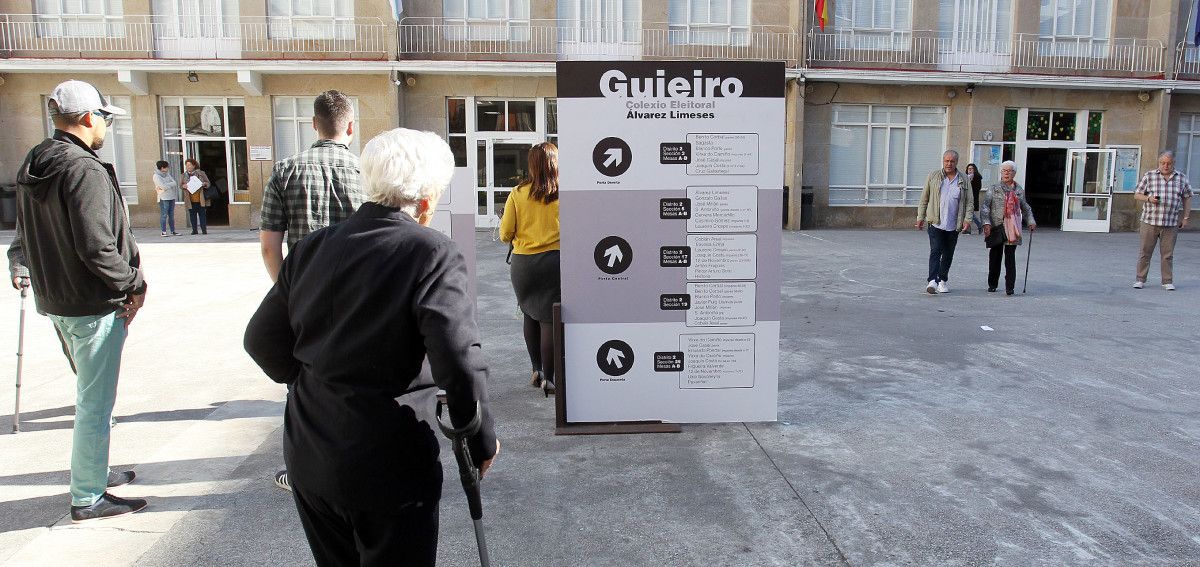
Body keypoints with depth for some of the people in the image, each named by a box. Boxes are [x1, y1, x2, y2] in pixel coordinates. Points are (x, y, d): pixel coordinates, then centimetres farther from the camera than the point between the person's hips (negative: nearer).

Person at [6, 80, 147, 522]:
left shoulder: (32, 166, 10)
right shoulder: (85, 170, -20)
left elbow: (25, 236, 17)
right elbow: (97, 248, -25)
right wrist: (135, 283, -13)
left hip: (55, 300, 10)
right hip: (95, 305, -10)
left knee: (91, 393, 23)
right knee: (95, 402, 1)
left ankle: (94, 473, 38)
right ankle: (88, 498, 12)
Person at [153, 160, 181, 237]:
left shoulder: (167, 174, 15)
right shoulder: (156, 176, -4)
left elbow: (175, 183, 1)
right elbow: (163, 186, -17)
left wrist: (166, 185, -11)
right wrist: (171, 185, -3)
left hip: (171, 197, 6)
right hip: (163, 198, -6)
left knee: (171, 215, 8)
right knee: (164, 215, -6)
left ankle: (173, 231, 12)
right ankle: (163, 232, -3)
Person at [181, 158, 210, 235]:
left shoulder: (201, 173, 5)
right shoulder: (184, 175, 10)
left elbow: (208, 183, 8)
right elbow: (180, 184, 12)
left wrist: (204, 184, -15)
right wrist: (183, 186, -10)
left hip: (200, 199, -2)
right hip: (190, 200, 2)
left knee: (202, 214, -2)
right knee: (192, 214, 4)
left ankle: (204, 229, 2)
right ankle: (194, 230, 9)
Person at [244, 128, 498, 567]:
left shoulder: (311, 247, 1)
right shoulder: (432, 253, -17)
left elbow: (262, 339, 8)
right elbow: (459, 361, -24)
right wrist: (482, 441, -9)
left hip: (308, 460, 6)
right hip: (388, 466, -6)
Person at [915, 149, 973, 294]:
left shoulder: (964, 180, 7)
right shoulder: (933, 176, 4)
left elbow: (969, 201, 7)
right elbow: (924, 198, 8)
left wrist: (967, 219, -6)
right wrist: (920, 217, 5)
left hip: (954, 225, 2)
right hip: (936, 223, -2)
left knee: (948, 254, 10)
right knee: (935, 251, -13)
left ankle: (943, 280, 23)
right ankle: (933, 281, -20)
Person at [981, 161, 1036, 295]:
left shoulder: (1019, 190, 12)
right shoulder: (994, 189, 4)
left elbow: (1025, 208, 26)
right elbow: (984, 207, -3)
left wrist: (1031, 221, 16)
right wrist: (986, 223, -15)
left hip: (1012, 229, 1)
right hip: (996, 228, -1)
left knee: (1010, 257, -5)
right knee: (995, 256, 5)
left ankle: (1010, 287, -4)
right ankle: (992, 284, 19)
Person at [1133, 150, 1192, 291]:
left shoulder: (1181, 178, 8)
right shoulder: (1149, 176, 3)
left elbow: (1187, 198, 14)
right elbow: (1137, 194, 5)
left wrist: (1186, 217, 9)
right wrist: (1149, 198, -14)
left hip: (1171, 224, 1)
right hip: (1149, 221, -1)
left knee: (1168, 254, 5)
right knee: (1145, 252, 3)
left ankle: (1168, 281, 13)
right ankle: (1140, 280, 9)